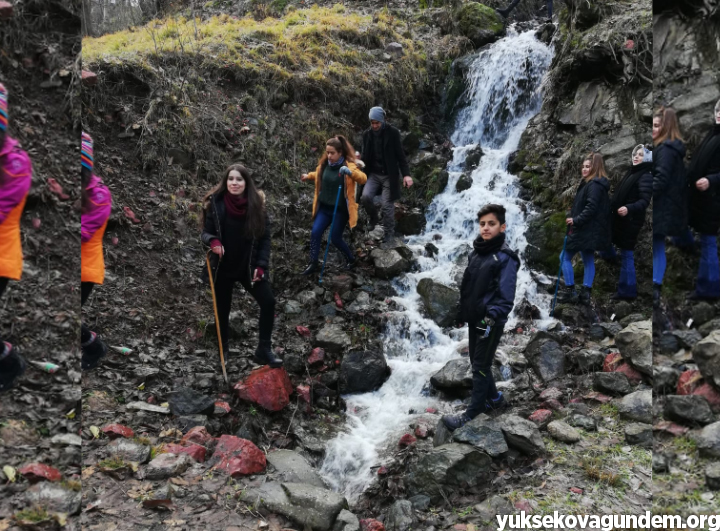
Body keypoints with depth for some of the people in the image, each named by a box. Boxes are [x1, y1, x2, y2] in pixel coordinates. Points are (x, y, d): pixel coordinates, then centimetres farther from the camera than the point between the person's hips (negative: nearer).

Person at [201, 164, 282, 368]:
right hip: (223, 267, -1)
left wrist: (261, 265, -10)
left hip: (249, 266, 1)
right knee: (222, 309, 9)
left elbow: (265, 238, -1)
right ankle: (222, 351, 28)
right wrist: (213, 241, -26)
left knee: (268, 301, -8)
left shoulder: (257, 205, -5)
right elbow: (206, 232, -3)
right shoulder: (215, 203, -9)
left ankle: (264, 350, 6)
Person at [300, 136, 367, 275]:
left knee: (335, 238, 2)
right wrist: (309, 176, 10)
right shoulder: (324, 164, 2)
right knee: (315, 233, -5)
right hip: (324, 207, 5)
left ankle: (351, 259, 28)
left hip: (341, 210, -5)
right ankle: (313, 263, 8)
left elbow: (363, 179, -30)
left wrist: (349, 172, -44)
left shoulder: (349, 166, -15)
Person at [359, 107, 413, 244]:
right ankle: (375, 223, 4)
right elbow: (365, 156, 11)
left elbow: (400, 155, -7)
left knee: (387, 205, -4)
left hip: (389, 175, -3)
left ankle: (389, 235, 10)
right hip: (373, 174, 3)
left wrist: (406, 174, -16)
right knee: (365, 197, -19)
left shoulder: (393, 133, -8)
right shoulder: (367, 134, 4)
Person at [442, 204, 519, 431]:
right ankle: (494, 398, 37)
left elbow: (506, 297, -20)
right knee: (477, 362, 18)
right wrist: (461, 313, 17)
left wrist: (491, 319, -29)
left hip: (490, 322, -8)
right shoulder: (476, 252, 9)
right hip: (474, 318, 8)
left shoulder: (505, 258, -14)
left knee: (480, 367, 0)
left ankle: (471, 414, 10)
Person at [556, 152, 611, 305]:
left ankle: (570, 291, -1)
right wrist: (576, 219, 11)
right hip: (590, 230, 11)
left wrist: (576, 220, -24)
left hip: (585, 230, -11)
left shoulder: (594, 185, -16)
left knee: (565, 257, -3)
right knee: (588, 261, 10)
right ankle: (585, 293, 13)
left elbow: (591, 207, -25)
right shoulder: (593, 184, 16)